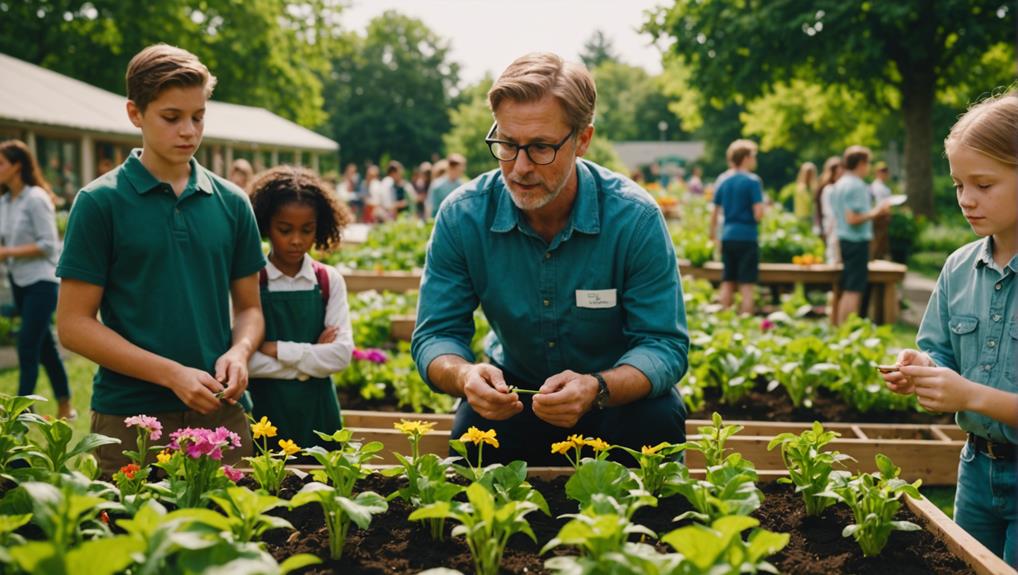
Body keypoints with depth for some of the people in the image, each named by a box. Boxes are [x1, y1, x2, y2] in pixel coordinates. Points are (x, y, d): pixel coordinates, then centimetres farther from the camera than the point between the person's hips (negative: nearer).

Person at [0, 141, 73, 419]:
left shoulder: (35, 198, -14)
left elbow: (48, 245, -17)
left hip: (41, 281, -8)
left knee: (27, 346, -8)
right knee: (44, 345, 14)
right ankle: (65, 407, 25)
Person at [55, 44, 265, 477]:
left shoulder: (231, 203, 6)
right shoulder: (100, 202, -3)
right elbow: (73, 324, -5)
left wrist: (239, 352, -9)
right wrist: (172, 373, -14)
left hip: (222, 413, 3)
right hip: (130, 417, -3)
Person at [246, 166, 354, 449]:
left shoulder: (329, 281, 2)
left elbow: (341, 354, -6)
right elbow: (241, 359, -13)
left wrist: (277, 350, -13)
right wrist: (312, 356, -12)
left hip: (317, 413, 2)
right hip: (264, 410, -2)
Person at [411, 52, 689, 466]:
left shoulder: (635, 219, -22)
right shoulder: (462, 217, -16)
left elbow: (664, 345, -19)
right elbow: (436, 335, -12)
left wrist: (596, 389, -41)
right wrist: (464, 376, -38)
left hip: (619, 392, 0)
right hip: (514, 389, 1)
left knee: (657, 418, -31)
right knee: (472, 429, -30)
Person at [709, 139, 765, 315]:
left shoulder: (724, 182, 8)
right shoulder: (753, 181, -9)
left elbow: (714, 213, 12)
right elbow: (758, 214, -16)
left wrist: (713, 235, 23)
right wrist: (763, 207, 6)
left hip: (727, 236, 6)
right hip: (747, 236, -6)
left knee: (727, 283, 11)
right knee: (746, 286, -2)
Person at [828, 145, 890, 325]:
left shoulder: (840, 184, 14)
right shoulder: (856, 186, -15)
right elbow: (853, 219, -21)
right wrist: (875, 212, -12)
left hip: (844, 240, 10)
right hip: (857, 241, -10)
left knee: (847, 290, 14)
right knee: (854, 290, -7)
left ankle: (839, 326, 17)